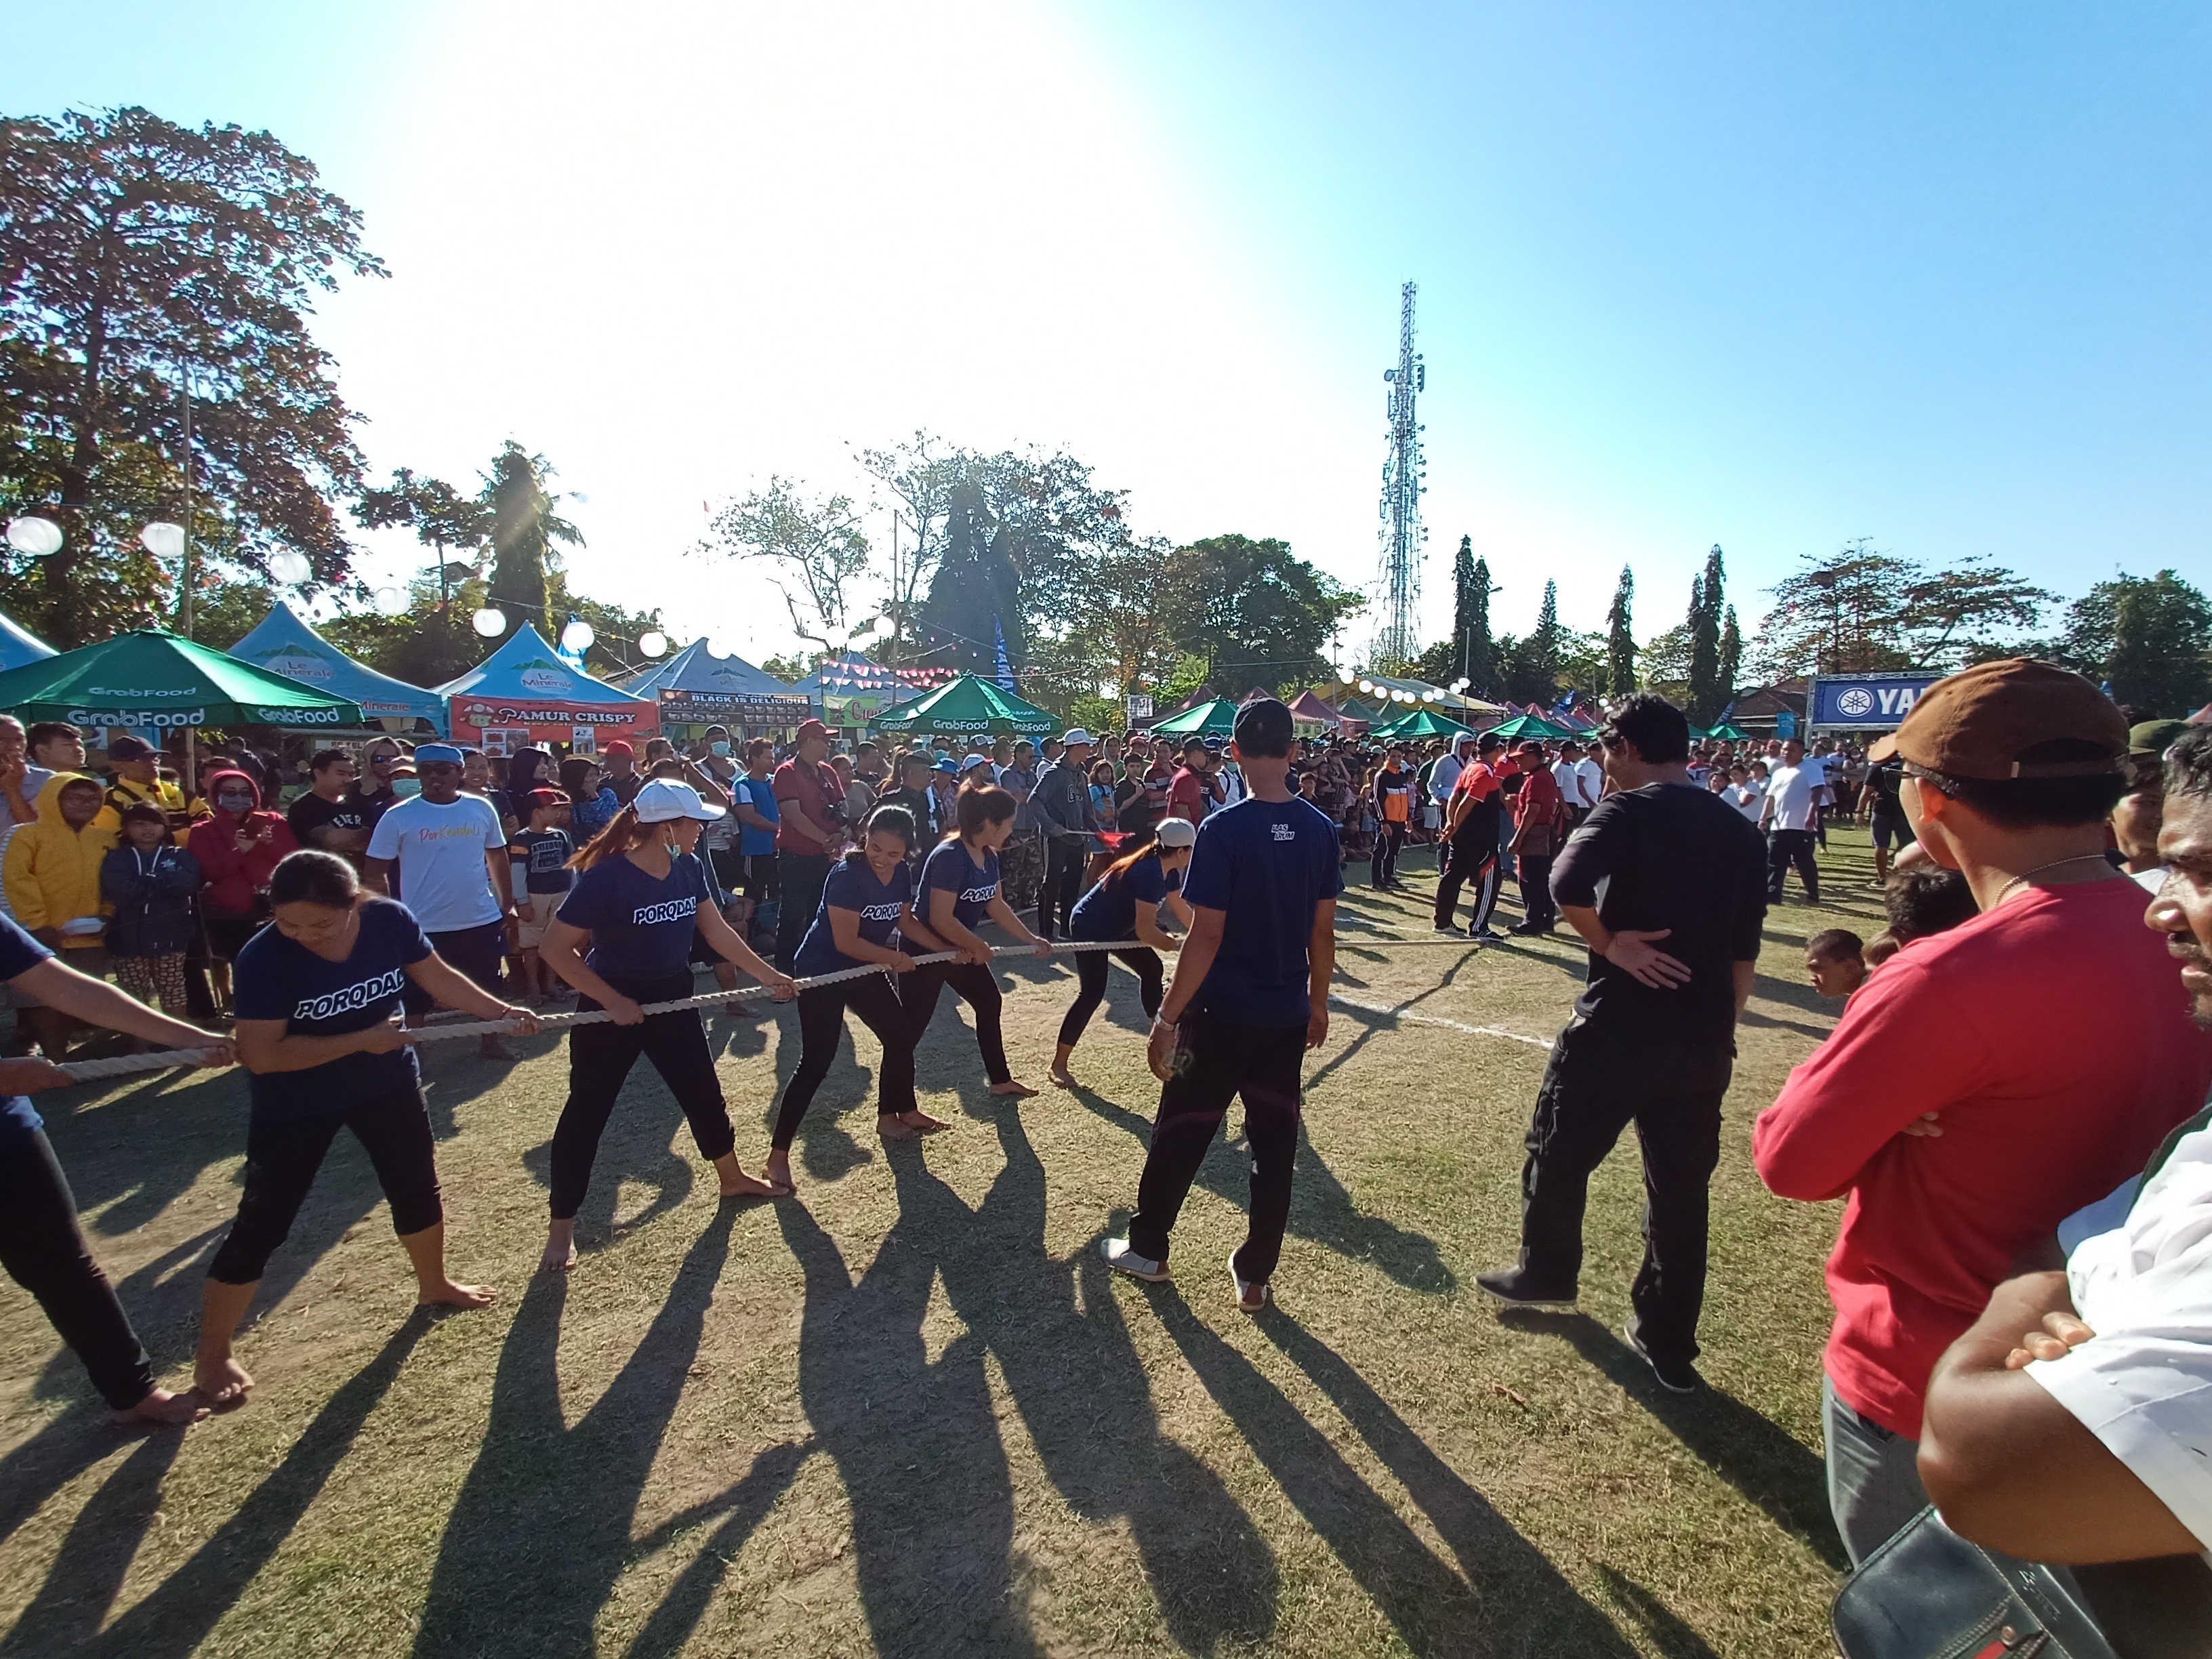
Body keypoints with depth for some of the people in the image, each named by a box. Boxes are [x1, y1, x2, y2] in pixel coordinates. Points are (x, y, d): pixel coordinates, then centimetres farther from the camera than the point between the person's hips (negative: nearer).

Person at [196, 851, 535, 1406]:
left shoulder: (389, 920, -20)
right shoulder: (263, 958, -28)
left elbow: (437, 978, -4)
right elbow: (261, 1055, -28)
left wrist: (501, 1011, -8)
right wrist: (360, 1040, -29)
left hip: (386, 1082, 4)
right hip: (297, 1102, -4)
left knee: (417, 1186, 17)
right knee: (261, 1223, 2)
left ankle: (433, 1285, 42)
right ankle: (213, 1355, 22)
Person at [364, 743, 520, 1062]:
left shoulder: (481, 809, 0)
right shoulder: (398, 817, -8)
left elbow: (498, 860, 9)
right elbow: (376, 873, -3)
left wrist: (509, 908, 9)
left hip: (482, 920, 3)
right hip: (423, 926, -3)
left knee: (488, 988, 18)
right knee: (414, 998, 9)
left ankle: (491, 1041, 37)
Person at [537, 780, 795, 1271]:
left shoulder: (689, 868, -6)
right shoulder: (606, 877, -25)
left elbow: (717, 931, 2)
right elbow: (555, 948, -20)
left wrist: (767, 974, 0)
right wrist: (612, 1001, -22)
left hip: (672, 1002, 6)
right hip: (612, 1009, -6)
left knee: (704, 1092, 16)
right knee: (587, 1110, 5)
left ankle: (732, 1177, 38)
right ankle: (561, 1225, 22)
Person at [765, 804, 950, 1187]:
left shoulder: (902, 873, -5)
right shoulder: (847, 875, -27)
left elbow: (906, 921, 9)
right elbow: (846, 943, -27)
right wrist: (895, 959, -15)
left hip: (865, 970, 8)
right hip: (822, 972, -8)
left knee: (901, 1035, 16)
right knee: (816, 1062, -11)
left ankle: (898, 1113, 38)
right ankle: (778, 1153, -1)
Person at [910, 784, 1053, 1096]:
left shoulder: (988, 856, 0)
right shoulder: (950, 856, -29)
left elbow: (996, 905, 10)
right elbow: (940, 919, -30)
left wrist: (1031, 939, 8)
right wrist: (978, 947, -18)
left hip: (959, 947, 10)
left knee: (989, 1001, 18)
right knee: (913, 1024, -5)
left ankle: (1001, 1080, 32)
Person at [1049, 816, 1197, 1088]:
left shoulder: (1168, 871, -2)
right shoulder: (1149, 873, -32)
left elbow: (1181, 910, 15)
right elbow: (1145, 930, -33)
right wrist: (1180, 946, -19)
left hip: (1117, 926, 10)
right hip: (1089, 928, -10)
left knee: (1151, 969, 18)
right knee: (1092, 994, -17)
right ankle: (1059, 1064, -11)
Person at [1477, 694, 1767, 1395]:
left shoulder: (1629, 810, -10)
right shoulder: (1739, 830, 10)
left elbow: (1566, 884, -29)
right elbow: (1745, 952, 13)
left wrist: (1608, 943, -14)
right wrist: (1721, 1024, 21)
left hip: (1618, 1027, -6)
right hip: (1704, 1040, 6)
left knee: (1560, 1153, 16)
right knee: (1681, 1186, 16)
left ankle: (1546, 1274, 35)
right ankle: (1670, 1346, 26)